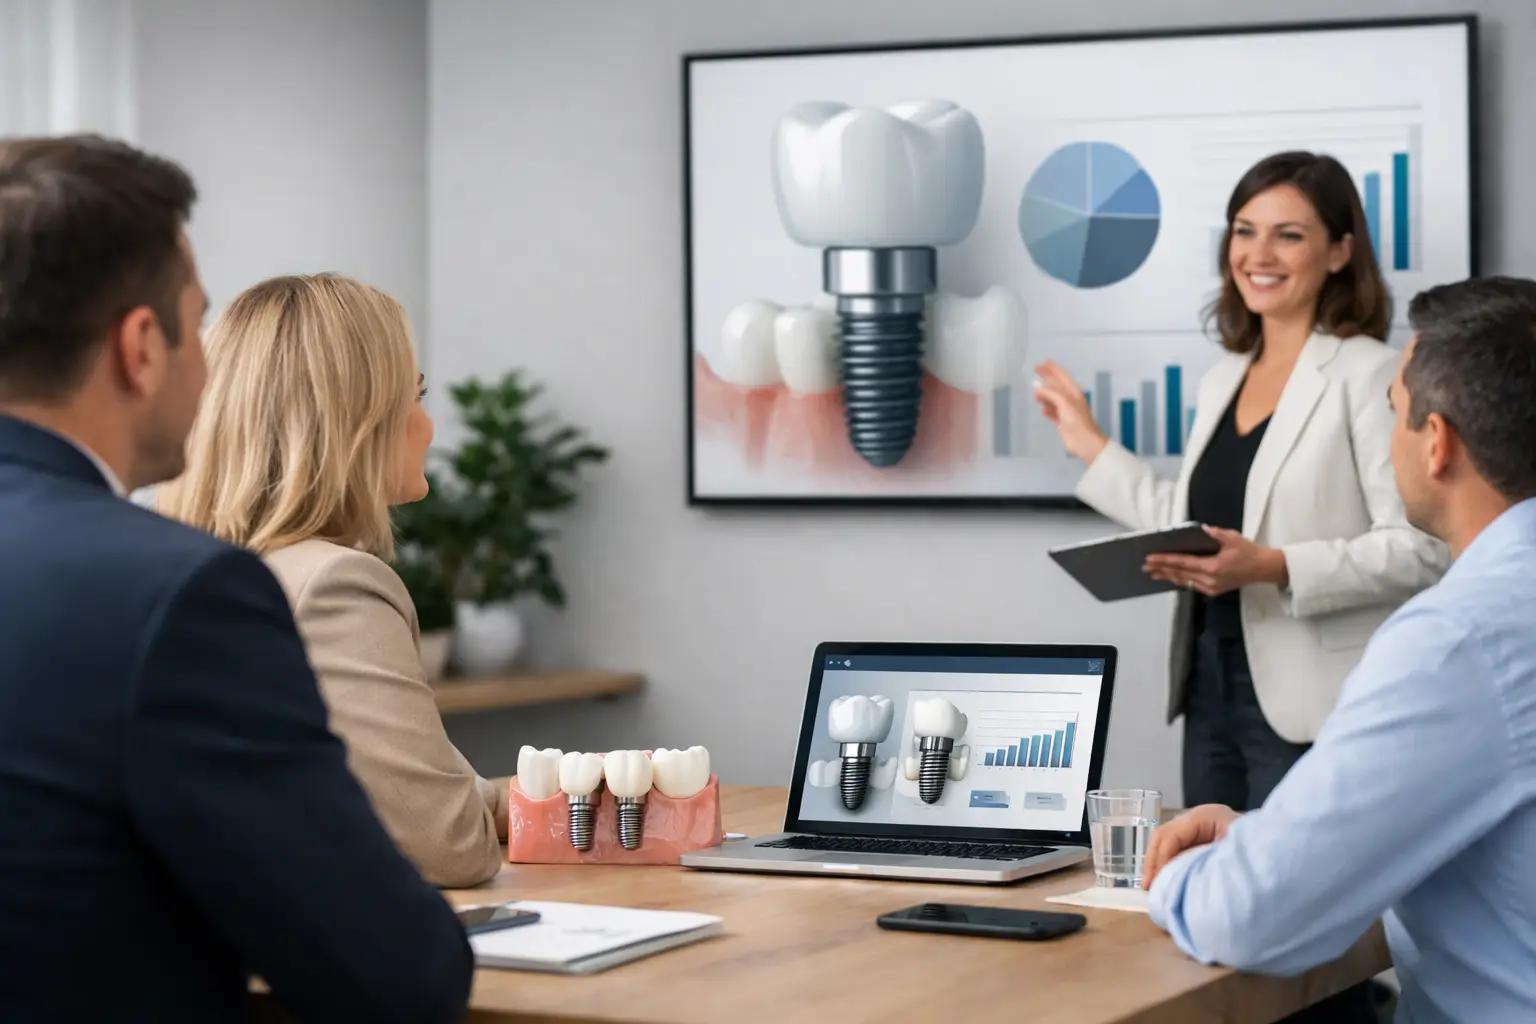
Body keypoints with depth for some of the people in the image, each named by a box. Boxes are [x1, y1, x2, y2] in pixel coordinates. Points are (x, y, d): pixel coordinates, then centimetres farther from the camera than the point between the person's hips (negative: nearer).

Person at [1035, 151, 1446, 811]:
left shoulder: (1368, 375, -9)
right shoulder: (1223, 380, 14)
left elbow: (1420, 549, -17)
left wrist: (1276, 569, -26)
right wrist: (1094, 451, 21)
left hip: (1311, 705, -8)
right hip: (1209, 684, 8)